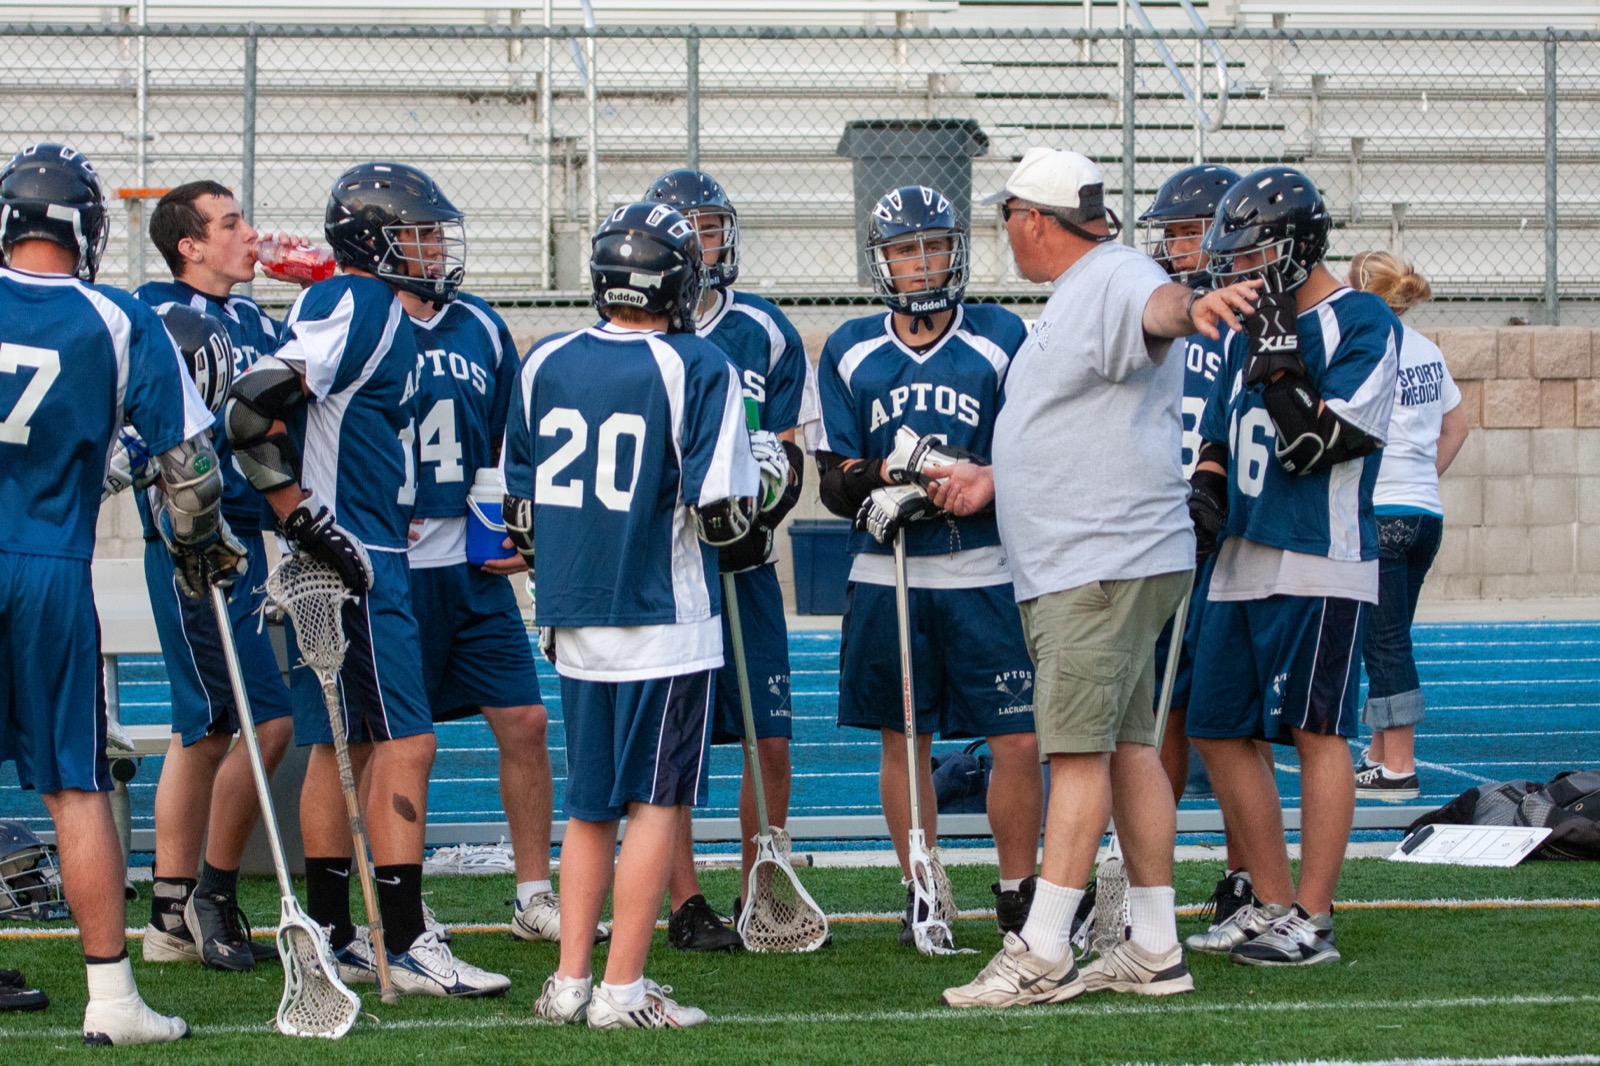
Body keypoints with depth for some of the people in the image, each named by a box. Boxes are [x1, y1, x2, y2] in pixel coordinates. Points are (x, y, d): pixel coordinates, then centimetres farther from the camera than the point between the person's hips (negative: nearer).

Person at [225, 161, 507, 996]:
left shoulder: (376, 314, 16)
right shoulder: (359, 308, -14)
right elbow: (253, 413, -23)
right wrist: (307, 523, -20)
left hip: (365, 560, 10)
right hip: (355, 565, -10)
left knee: (343, 746, 14)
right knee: (405, 745, -9)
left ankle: (332, 939, 20)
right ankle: (406, 945, -9)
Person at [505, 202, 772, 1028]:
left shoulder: (545, 364, 5)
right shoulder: (697, 370, -10)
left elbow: (519, 505, 10)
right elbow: (720, 515, -13)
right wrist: (766, 484, 7)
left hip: (572, 620, 5)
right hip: (663, 620, -5)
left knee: (589, 804, 14)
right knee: (657, 802, 2)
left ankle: (570, 980, 14)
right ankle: (622, 989, 1)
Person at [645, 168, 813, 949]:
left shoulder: (767, 335, 7)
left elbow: (787, 456, 7)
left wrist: (762, 504, -14)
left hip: (743, 563, 2)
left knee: (769, 741, -1)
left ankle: (758, 897, 13)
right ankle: (686, 906, 7)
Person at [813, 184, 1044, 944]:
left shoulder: (1003, 339, 2)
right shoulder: (850, 352, 8)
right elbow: (835, 480, 5)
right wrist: (891, 473, -15)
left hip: (984, 574, -2)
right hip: (887, 575, 2)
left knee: (1019, 742, -6)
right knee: (903, 739, 8)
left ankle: (1018, 897, 9)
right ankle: (921, 898, 20)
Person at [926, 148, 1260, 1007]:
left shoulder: (1115, 278, -13)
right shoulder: (1076, 294, 21)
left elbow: (1153, 304, -39)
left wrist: (1188, 307, -61)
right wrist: (993, 479, 29)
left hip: (1106, 563, -11)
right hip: (1074, 568, 11)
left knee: (1079, 749, -11)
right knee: (1126, 745, 11)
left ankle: (1042, 956, -12)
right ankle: (1154, 951, 15)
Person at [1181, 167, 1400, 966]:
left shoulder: (1362, 325, -9)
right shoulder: (1246, 332, 16)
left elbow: (1317, 446, -17)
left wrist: (1277, 359, -18)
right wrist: (1204, 492, 4)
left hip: (1319, 566, -9)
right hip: (1240, 565, 9)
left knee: (1316, 731, -5)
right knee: (1219, 732, 9)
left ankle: (1312, 919, -2)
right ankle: (1271, 902, 18)